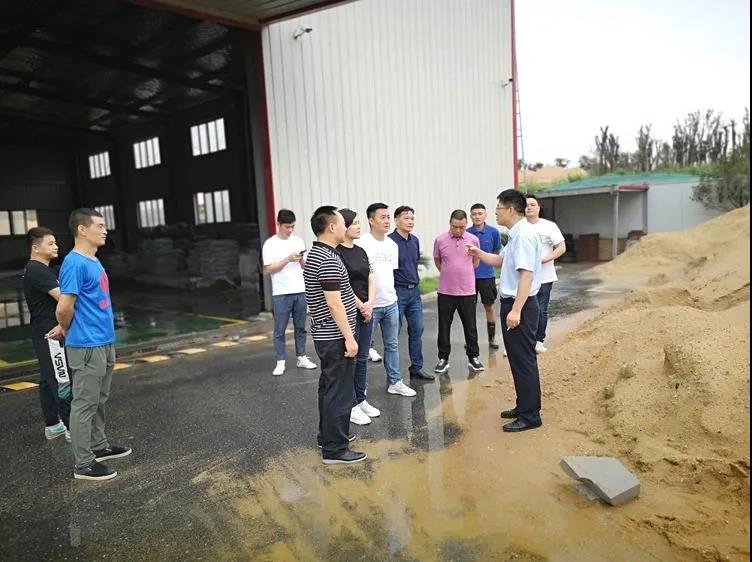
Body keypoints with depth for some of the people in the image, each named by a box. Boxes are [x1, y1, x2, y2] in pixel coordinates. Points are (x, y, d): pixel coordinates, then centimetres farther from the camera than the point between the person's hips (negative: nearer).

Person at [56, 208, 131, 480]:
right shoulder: (75, 263, -18)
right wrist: (68, 332, -1)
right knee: (85, 404, 1)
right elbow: (64, 308, -20)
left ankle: (99, 445, 34)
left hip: (104, 342, 9)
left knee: (99, 400, 20)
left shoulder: (93, 261, 11)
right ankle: (83, 464, 11)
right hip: (87, 346, -9)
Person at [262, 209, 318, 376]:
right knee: (280, 330, 2)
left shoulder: (298, 241, 9)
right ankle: (281, 362, 9)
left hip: (300, 291, 4)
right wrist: (288, 259, -17)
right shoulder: (270, 244, -3)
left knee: (300, 327, 11)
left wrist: (301, 260, -9)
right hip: (281, 293, -4)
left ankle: (302, 358, 20)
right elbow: (268, 269, -8)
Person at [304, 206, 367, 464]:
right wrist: (349, 337, -20)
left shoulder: (315, 254, 13)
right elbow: (334, 302, -23)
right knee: (339, 392, -2)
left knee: (329, 387, 19)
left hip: (325, 335, 10)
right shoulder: (328, 259, -20)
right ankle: (335, 449, 6)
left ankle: (328, 435, 32)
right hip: (335, 336, -10)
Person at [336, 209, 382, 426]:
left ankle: (361, 400, 26)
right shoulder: (337, 253, -11)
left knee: (362, 358, 14)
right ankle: (351, 406, 12)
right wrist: (361, 307, -10)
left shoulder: (360, 251, 12)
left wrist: (370, 304, -5)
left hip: (366, 311, 7)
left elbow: (371, 279, 9)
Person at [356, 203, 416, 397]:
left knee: (392, 344, 15)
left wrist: (391, 292, 13)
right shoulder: (362, 243, -13)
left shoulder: (392, 244, 9)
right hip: (370, 305, -7)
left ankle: (394, 382, 28)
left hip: (391, 303, 7)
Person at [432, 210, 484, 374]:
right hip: (445, 291, 0)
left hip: (467, 291, 0)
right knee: (444, 327, 8)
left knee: (470, 327, 10)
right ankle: (443, 359, 20)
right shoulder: (440, 240, -4)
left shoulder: (473, 240, -2)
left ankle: (473, 357, 25)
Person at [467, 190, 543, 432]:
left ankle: (530, 415, 8)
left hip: (520, 305, -10)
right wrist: (479, 253, 16)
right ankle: (523, 407, 31)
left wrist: (516, 310, -27)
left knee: (524, 360, -2)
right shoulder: (515, 235, 14)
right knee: (517, 358, 18)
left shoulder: (524, 235, -18)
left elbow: (526, 275, -25)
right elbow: (500, 260, 29)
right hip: (511, 303, 10)